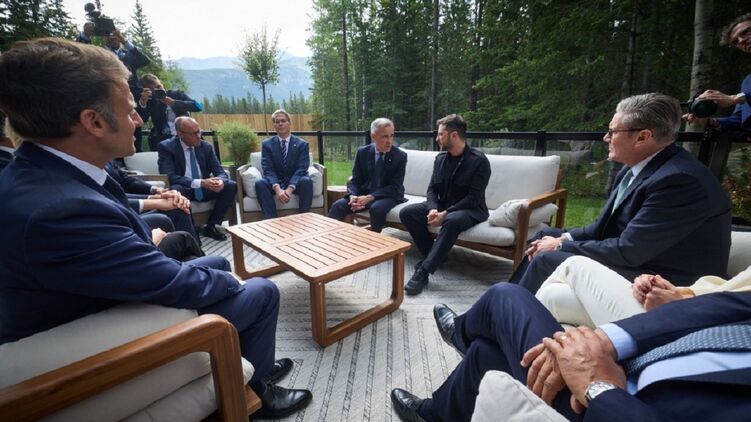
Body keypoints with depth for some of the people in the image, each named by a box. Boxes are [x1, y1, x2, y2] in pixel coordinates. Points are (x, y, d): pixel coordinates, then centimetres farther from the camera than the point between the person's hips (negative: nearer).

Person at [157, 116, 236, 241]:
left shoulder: (206, 146, 3)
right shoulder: (166, 147, -9)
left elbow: (220, 171, 1)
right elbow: (169, 177, -21)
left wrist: (220, 181, -26)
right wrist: (200, 182, -33)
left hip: (204, 190, 4)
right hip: (183, 190, -4)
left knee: (232, 186, -17)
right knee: (175, 190, -38)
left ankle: (211, 226, -9)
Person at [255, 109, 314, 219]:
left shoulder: (302, 144, 1)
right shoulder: (267, 144, 4)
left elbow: (301, 169, -10)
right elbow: (268, 170, -7)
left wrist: (290, 188, -27)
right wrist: (277, 189, -27)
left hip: (295, 183, -1)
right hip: (275, 183, 1)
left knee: (306, 181, -34)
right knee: (260, 183, -29)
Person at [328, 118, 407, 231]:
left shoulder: (400, 156, -9)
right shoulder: (362, 152, 0)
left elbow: (395, 187, -14)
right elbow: (355, 180, 1)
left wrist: (370, 197, -26)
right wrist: (353, 196, -23)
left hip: (388, 196, -2)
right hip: (363, 194, 3)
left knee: (377, 208, -35)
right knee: (338, 205, -20)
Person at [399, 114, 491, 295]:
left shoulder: (479, 160, -13)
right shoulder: (440, 158, 5)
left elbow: (473, 198, -19)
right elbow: (432, 189, 4)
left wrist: (445, 214, -27)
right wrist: (433, 209, -18)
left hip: (470, 210, -6)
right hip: (442, 206, 6)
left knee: (452, 221, -40)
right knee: (406, 212, -13)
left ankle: (423, 271, -34)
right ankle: (436, 255, -6)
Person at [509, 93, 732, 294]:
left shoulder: (680, 180, -24)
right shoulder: (636, 168, 3)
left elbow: (627, 251, -26)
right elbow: (607, 226, 8)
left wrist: (561, 246, -17)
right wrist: (563, 238, -7)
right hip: (635, 258, 9)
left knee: (548, 260, -22)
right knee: (546, 236, 9)